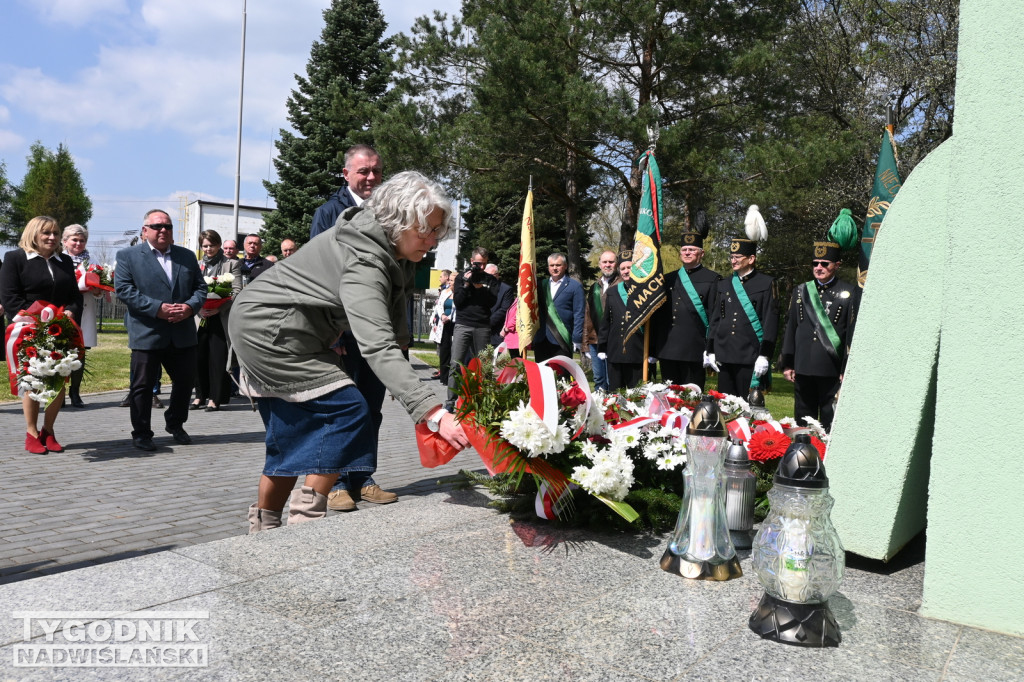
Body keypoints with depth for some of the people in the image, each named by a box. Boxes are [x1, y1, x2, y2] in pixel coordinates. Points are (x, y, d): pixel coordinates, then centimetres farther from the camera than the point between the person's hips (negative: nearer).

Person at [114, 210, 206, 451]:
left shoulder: (187, 256, 13)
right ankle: (141, 433, 17)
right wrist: (157, 309, -17)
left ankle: (175, 424, 31)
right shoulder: (128, 256, 1)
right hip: (146, 334, -4)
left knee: (186, 381, 11)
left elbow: (200, 287, 11)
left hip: (183, 334, 4)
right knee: (143, 385, 4)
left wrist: (190, 307, -10)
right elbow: (123, 289, -9)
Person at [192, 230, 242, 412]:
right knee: (199, 357, 3)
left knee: (217, 358, -4)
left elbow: (237, 291, -3)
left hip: (220, 318, -3)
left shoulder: (232, 264, 5)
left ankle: (215, 398, 3)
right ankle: (201, 395, 16)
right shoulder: (197, 266, 16)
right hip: (201, 318, 3)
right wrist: (198, 308, -8)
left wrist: (219, 308, -15)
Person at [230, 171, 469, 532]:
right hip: (269, 330, -10)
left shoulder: (388, 247, -2)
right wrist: (434, 414, -49)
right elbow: (378, 348, -43)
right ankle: (307, 516, -9)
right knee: (346, 411, -14)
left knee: (295, 433, 12)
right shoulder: (363, 263, -31)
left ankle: (263, 528, 21)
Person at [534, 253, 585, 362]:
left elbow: (579, 315, -3)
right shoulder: (541, 285, 15)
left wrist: (577, 340, -9)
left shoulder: (575, 286, 1)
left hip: (562, 341, -4)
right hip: (541, 340, 4)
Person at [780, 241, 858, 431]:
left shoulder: (848, 293, 1)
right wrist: (787, 364, 8)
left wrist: (847, 369, -8)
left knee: (830, 423, 2)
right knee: (803, 421, 10)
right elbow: (790, 329, 12)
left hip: (832, 370, -3)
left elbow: (852, 334, -3)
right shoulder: (801, 291, 12)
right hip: (803, 368, 4)